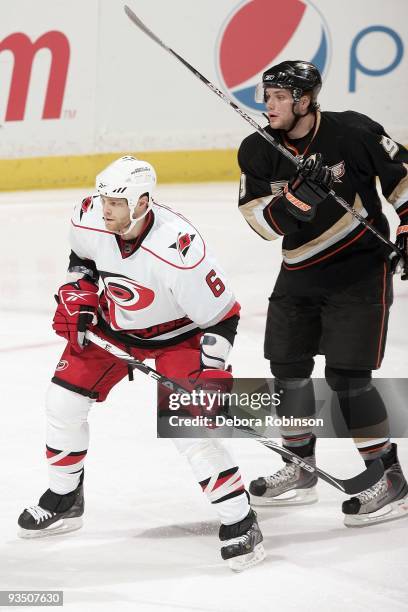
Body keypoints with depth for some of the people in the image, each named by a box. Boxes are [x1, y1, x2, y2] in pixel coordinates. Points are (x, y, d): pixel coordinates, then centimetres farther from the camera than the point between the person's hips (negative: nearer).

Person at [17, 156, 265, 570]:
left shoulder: (179, 251, -37)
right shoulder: (88, 221, -20)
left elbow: (220, 316, -26)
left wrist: (211, 372, -31)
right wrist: (77, 294, -4)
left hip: (176, 335, -6)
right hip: (113, 322, 6)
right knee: (63, 399, 3)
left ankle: (239, 524, -6)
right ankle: (63, 501, 25)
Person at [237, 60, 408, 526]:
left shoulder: (353, 133, -17)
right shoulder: (258, 152, -5)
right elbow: (265, 223, -12)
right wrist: (298, 194, -29)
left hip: (361, 268, -6)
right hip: (301, 273, 6)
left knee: (346, 376, -11)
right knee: (287, 367, 9)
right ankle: (300, 472, 27)